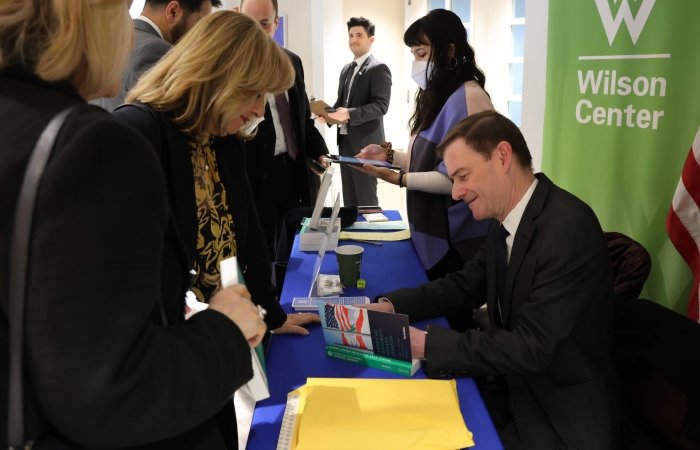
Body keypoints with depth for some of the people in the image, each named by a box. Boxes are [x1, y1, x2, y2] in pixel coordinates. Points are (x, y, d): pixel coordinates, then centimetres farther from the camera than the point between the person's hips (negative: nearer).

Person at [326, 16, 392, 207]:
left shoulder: (379, 68, -9)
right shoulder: (346, 69, 17)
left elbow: (381, 105, -19)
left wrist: (349, 114, -30)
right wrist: (329, 112, 0)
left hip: (365, 142, -8)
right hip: (345, 141, 8)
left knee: (366, 198, -1)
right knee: (349, 197, 13)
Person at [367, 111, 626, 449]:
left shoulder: (568, 228, -25)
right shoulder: (504, 220, 1)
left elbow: (531, 348, -27)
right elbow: (466, 287, 11)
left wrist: (426, 344, -25)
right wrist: (392, 306, -4)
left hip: (563, 419, -7)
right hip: (514, 389, 7)